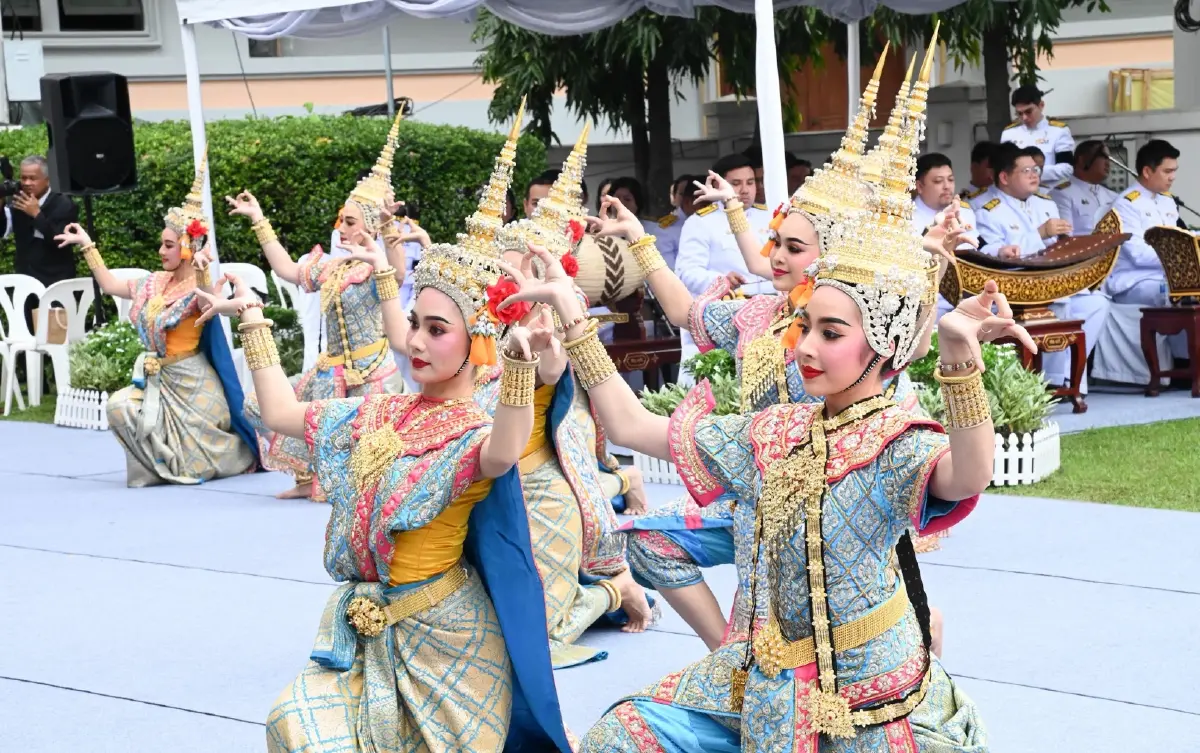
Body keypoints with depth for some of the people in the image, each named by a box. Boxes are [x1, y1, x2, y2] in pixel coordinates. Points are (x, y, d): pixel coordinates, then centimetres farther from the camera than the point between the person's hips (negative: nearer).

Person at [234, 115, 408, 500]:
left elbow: (399, 275, -36)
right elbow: (287, 269, 22)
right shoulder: (331, 267, 12)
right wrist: (259, 220, 22)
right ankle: (310, 478, 18)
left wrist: (388, 226, -50)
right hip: (333, 369, 8)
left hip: (372, 372, -8)